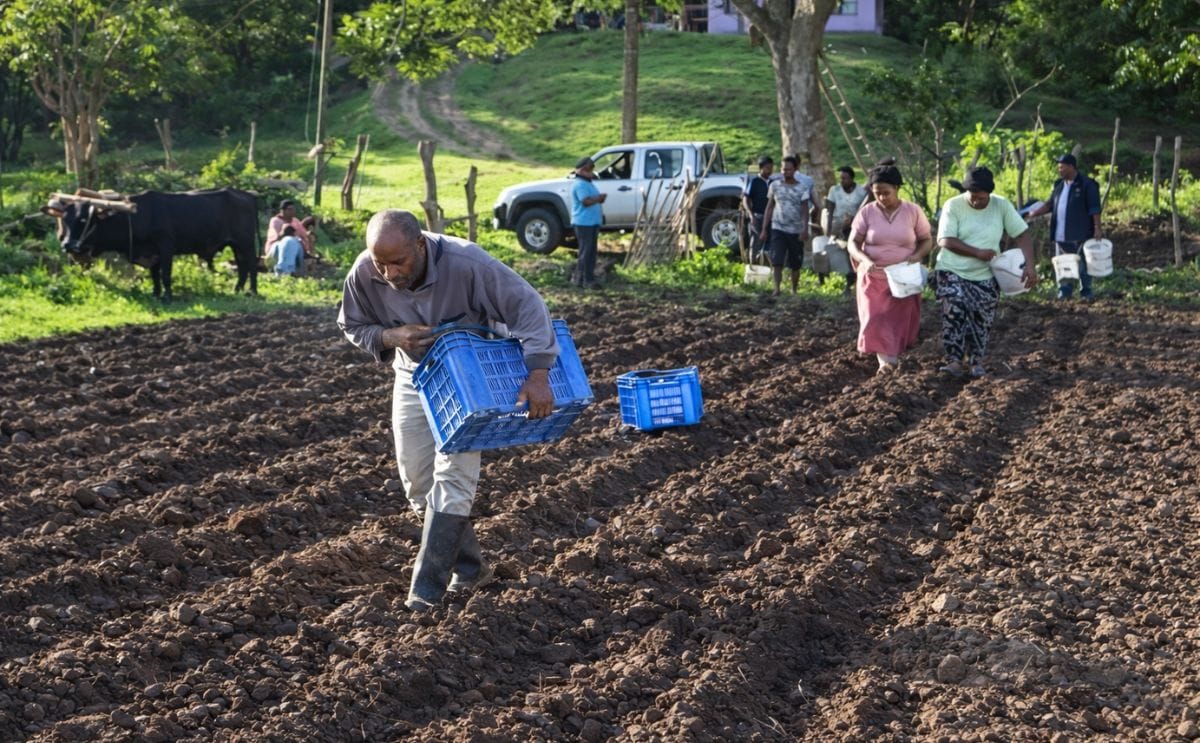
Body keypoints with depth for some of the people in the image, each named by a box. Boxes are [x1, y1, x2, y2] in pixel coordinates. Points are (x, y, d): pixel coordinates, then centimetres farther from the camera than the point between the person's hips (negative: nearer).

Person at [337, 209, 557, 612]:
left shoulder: (465, 262, -35)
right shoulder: (364, 273, -23)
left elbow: (527, 305, -31)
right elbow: (352, 325, -5)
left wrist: (538, 373, -38)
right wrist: (391, 337, -27)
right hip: (414, 376, 4)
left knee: (452, 475, -13)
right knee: (418, 481, 5)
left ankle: (428, 588, -10)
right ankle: (469, 566, 22)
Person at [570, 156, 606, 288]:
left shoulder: (589, 183, 18)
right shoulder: (580, 185, -15)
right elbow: (586, 201, -26)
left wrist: (600, 198, 7)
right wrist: (599, 198, -16)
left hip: (593, 222, 11)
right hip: (584, 223, -11)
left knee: (592, 251, 13)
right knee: (586, 252, -9)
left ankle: (589, 277, 20)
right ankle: (585, 280, -6)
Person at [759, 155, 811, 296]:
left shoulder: (802, 187, 0)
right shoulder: (775, 185, 5)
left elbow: (805, 210, -5)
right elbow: (769, 208, 9)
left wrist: (805, 229, -19)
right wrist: (764, 229, 4)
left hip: (796, 231, 0)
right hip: (778, 229, 0)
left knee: (795, 264, 8)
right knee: (777, 261, -14)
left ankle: (794, 290, 21)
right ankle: (777, 289, -18)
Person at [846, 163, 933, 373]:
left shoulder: (913, 211, -5)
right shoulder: (867, 212, -5)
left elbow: (927, 241, 3)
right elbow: (853, 243, -6)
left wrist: (917, 256, -19)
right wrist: (865, 260, -27)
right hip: (874, 278, 0)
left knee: (900, 322, 5)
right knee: (876, 320, -11)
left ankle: (893, 357, 23)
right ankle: (886, 360, -11)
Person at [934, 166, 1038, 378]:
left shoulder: (1002, 206, -5)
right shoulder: (953, 206, -11)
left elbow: (1022, 235, -4)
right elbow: (945, 241, -16)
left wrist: (1029, 265, -17)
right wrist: (977, 252, -22)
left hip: (985, 276, 3)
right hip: (952, 272, -3)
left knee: (981, 320, 4)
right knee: (955, 313, -20)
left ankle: (975, 362, 20)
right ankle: (955, 361, -18)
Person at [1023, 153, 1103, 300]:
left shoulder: (1087, 185, -9)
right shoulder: (1059, 185, 12)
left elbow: (1095, 208, -10)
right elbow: (1050, 204, 16)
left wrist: (1097, 228, -15)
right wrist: (1034, 214, 4)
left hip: (1080, 234, -6)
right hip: (1061, 235, 6)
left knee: (1083, 265, 3)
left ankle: (1086, 292, 13)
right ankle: (1064, 291, 17)